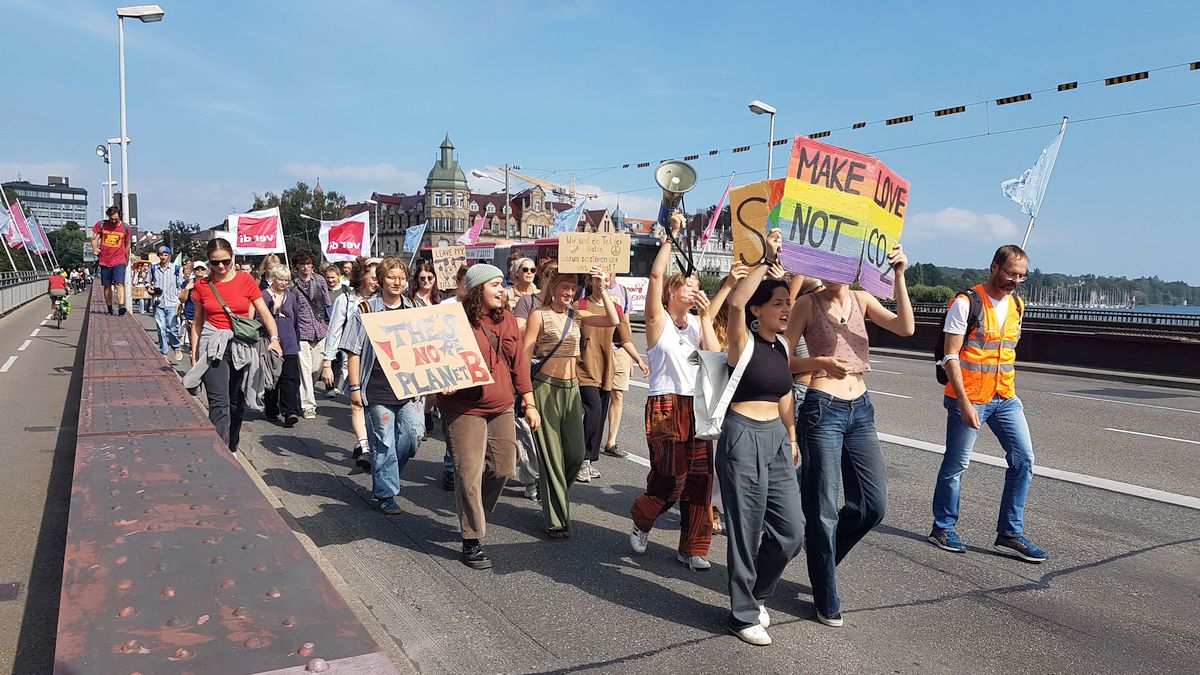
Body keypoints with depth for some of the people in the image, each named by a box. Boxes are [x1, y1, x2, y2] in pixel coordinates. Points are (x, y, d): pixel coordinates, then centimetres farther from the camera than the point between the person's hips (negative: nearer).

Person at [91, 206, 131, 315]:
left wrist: (127, 260, 20)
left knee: (119, 284, -16)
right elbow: (94, 238, 5)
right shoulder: (101, 225, 3)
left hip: (119, 261, -2)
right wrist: (95, 247, -16)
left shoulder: (125, 227, 2)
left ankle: (121, 306, -28)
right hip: (104, 261, 2)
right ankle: (109, 309, 16)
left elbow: (128, 244, 13)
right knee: (107, 286, 8)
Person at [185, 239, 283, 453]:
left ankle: (232, 450, 24)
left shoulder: (246, 280, 1)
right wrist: (194, 353, 8)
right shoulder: (202, 286, 5)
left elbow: (264, 313, -1)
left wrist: (274, 338, -16)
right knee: (219, 403, -13)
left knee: (237, 403, 9)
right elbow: (197, 322, 13)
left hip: (242, 347, 1)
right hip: (213, 347, -1)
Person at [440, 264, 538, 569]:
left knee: (504, 468, 10)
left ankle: (474, 515, 35)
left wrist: (529, 403, 10)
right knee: (469, 474, -4)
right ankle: (472, 541, 10)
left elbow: (519, 362, 10)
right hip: (464, 409, -6)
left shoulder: (506, 318, 7)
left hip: (502, 408, 6)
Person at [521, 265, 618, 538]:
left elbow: (612, 320, -1)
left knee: (576, 454, 6)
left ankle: (554, 498, 33)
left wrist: (601, 288, -5)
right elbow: (525, 357, -8)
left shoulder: (576, 316, 10)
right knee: (551, 455, 1)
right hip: (546, 386, -5)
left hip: (571, 388, 5)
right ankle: (556, 520, 11)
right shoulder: (539, 316, -4)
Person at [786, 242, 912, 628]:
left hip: (860, 409, 5)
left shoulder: (861, 299, 8)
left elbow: (905, 328, -7)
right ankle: (826, 601, 18)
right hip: (822, 409, -5)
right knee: (823, 509, 1)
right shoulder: (808, 304, -4)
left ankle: (822, 557, 33)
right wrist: (821, 362, -24)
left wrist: (900, 276, -15)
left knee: (873, 504, 6)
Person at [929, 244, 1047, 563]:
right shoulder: (967, 303, -12)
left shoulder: (1016, 305, 10)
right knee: (956, 465, 5)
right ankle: (943, 527, 22)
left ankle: (1010, 534, 9)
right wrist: (964, 403, -19)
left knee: (1023, 459, -1)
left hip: (1005, 398, 6)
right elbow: (951, 357, -14)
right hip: (968, 398, -6)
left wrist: (1011, 394, 17)